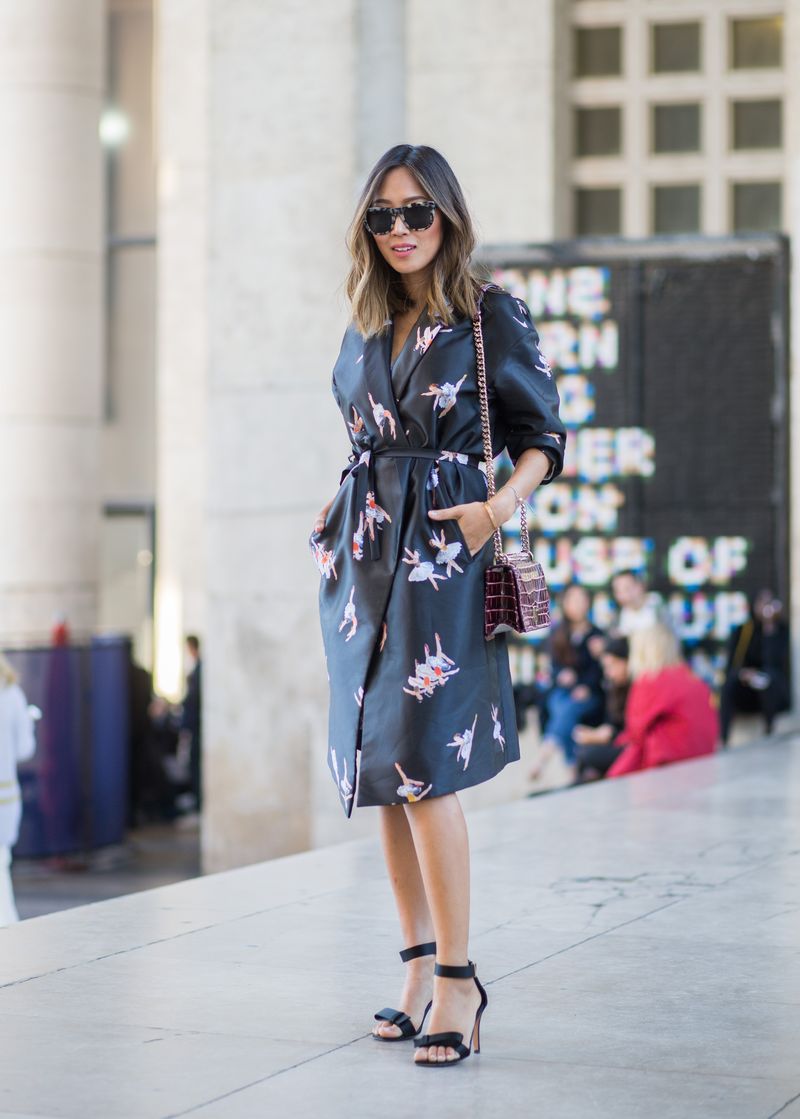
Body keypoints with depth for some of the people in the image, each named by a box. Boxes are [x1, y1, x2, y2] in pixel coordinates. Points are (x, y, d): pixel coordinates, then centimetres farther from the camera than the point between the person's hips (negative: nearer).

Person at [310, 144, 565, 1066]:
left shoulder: (491, 316, -3)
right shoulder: (366, 324, 14)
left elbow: (541, 439, 0)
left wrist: (496, 509, -15)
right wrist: (342, 509, 10)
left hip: (442, 551, -6)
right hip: (362, 556, 6)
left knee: (421, 764, -14)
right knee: (379, 764, 6)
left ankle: (457, 979, -6)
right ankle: (419, 966, 15)